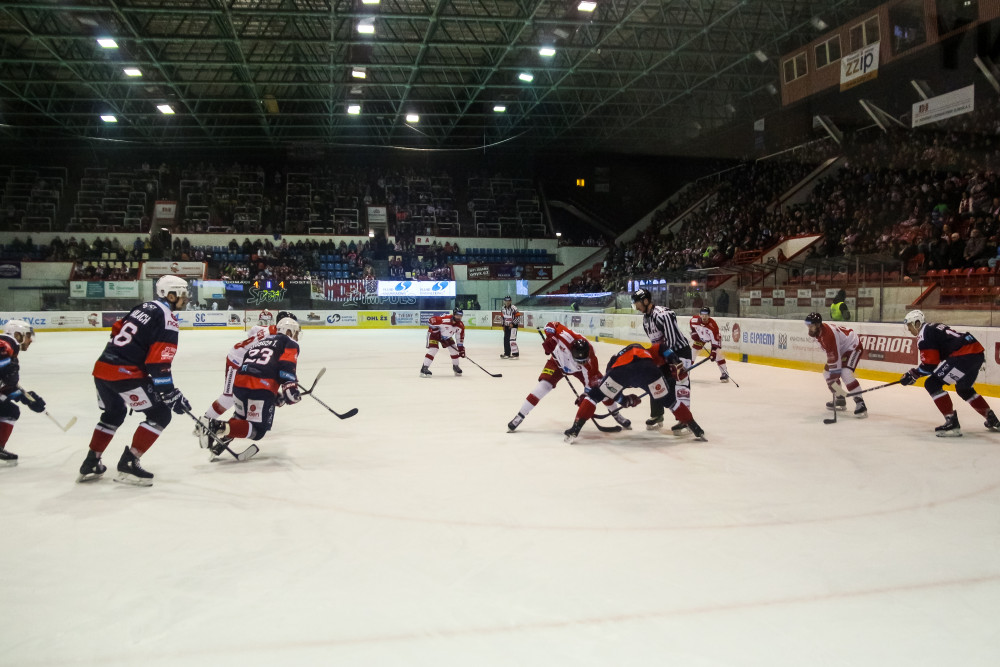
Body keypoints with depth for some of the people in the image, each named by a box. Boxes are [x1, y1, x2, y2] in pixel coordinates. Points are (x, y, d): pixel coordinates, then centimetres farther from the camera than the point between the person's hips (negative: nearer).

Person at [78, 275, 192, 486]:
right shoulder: (166, 318, -11)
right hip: (124, 373, -9)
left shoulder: (144, 307, 17)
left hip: (102, 367, 9)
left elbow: (117, 330, 26)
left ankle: (90, 465, 32)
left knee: (113, 414, 30)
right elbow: (159, 363, -16)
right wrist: (170, 393, -13)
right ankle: (128, 465, -1)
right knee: (160, 415, 0)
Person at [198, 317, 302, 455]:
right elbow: (286, 365, -10)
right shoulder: (290, 343, 11)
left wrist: (275, 395, 29)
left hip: (239, 382, 7)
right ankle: (222, 428, -20)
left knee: (242, 418, 31)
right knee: (258, 430, 0)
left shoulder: (262, 341, 33)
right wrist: (290, 386, -20)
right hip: (262, 387, -7)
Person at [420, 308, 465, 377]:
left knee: (454, 349, 1)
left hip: (447, 336, 7)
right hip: (434, 333, -6)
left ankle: (455, 366, 23)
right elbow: (432, 320, -28)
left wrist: (461, 348, -5)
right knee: (433, 349, -21)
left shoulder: (460, 325, -15)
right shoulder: (445, 319, -36)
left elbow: (460, 338, -3)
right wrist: (434, 329, -25)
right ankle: (424, 368, -21)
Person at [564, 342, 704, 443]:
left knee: (594, 395, 19)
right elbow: (662, 348, 23)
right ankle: (697, 430, 24)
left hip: (620, 370, 0)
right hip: (646, 368, 0)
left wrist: (624, 400, 37)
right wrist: (676, 363, 17)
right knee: (669, 400, 20)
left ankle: (575, 430, 8)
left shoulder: (614, 359, 42)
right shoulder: (647, 352, 43)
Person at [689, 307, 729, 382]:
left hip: (714, 337, -4)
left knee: (718, 354, -18)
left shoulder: (713, 326, -37)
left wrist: (713, 353, -35)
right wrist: (693, 333, -2)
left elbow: (715, 341, -33)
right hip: (700, 337, 4)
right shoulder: (694, 319, -27)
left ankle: (724, 373, -9)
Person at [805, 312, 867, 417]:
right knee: (827, 372, 11)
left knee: (845, 373, -29)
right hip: (840, 349, 11)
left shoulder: (828, 335, -35)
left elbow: (834, 358, -34)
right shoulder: (818, 331, -5)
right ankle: (840, 400, 23)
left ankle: (860, 403, -27)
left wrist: (833, 378, -31)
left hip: (853, 347, -11)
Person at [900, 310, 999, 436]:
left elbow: (930, 364, -10)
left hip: (964, 354, -11)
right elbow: (936, 359, 30)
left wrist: (913, 374, 1)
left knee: (932, 384, -8)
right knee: (963, 389, 31)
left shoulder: (924, 334, -4)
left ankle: (952, 423, -13)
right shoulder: (934, 328, 26)